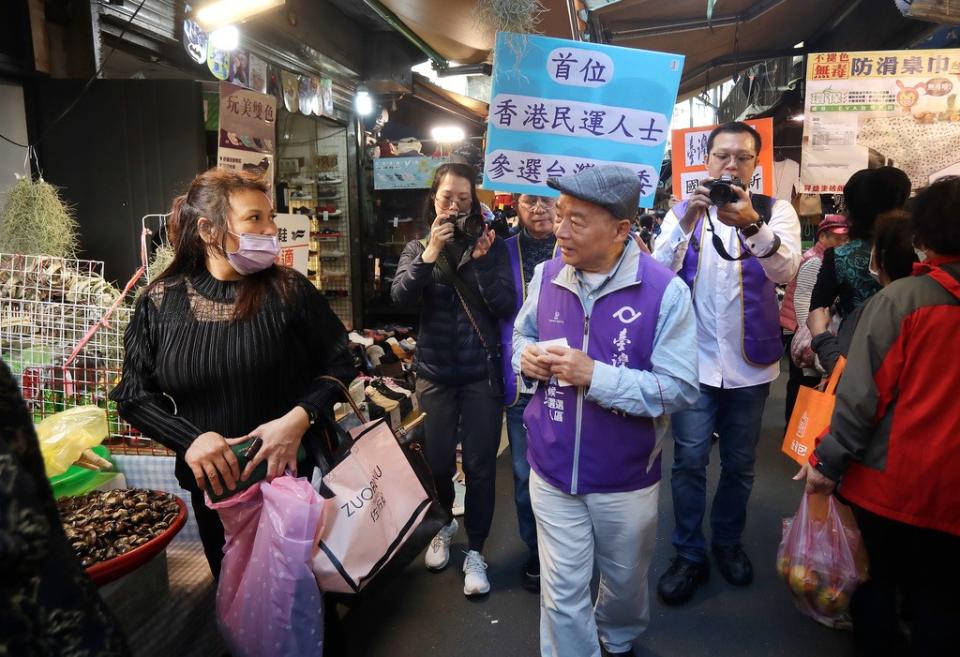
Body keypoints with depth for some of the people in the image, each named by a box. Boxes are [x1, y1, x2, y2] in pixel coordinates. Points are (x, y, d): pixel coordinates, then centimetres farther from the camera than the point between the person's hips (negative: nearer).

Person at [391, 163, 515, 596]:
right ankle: (446, 525, 42)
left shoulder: (490, 246, 0)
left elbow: (505, 307, -11)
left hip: (482, 373, -1)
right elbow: (400, 296, -14)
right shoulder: (418, 248, 5)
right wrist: (431, 251, -22)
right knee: (437, 461, 12)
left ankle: (475, 551, 22)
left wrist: (481, 259, -19)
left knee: (479, 465, 4)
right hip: (435, 372, 2)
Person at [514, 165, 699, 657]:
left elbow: (680, 390, -19)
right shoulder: (546, 275, -4)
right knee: (562, 595, 11)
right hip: (552, 470, 2)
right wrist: (526, 356, -12)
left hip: (625, 478, -1)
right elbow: (523, 336, 12)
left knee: (625, 578, 26)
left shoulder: (664, 290, -18)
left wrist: (595, 375, -28)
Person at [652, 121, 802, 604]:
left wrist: (752, 225, -37)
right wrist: (688, 221, -29)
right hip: (693, 359, 0)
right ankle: (688, 555, 19)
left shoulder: (775, 211, -1)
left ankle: (728, 541, 36)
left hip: (749, 361, 1)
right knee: (689, 461, 2)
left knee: (740, 463, 14)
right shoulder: (681, 212, 2)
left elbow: (786, 270, -19)